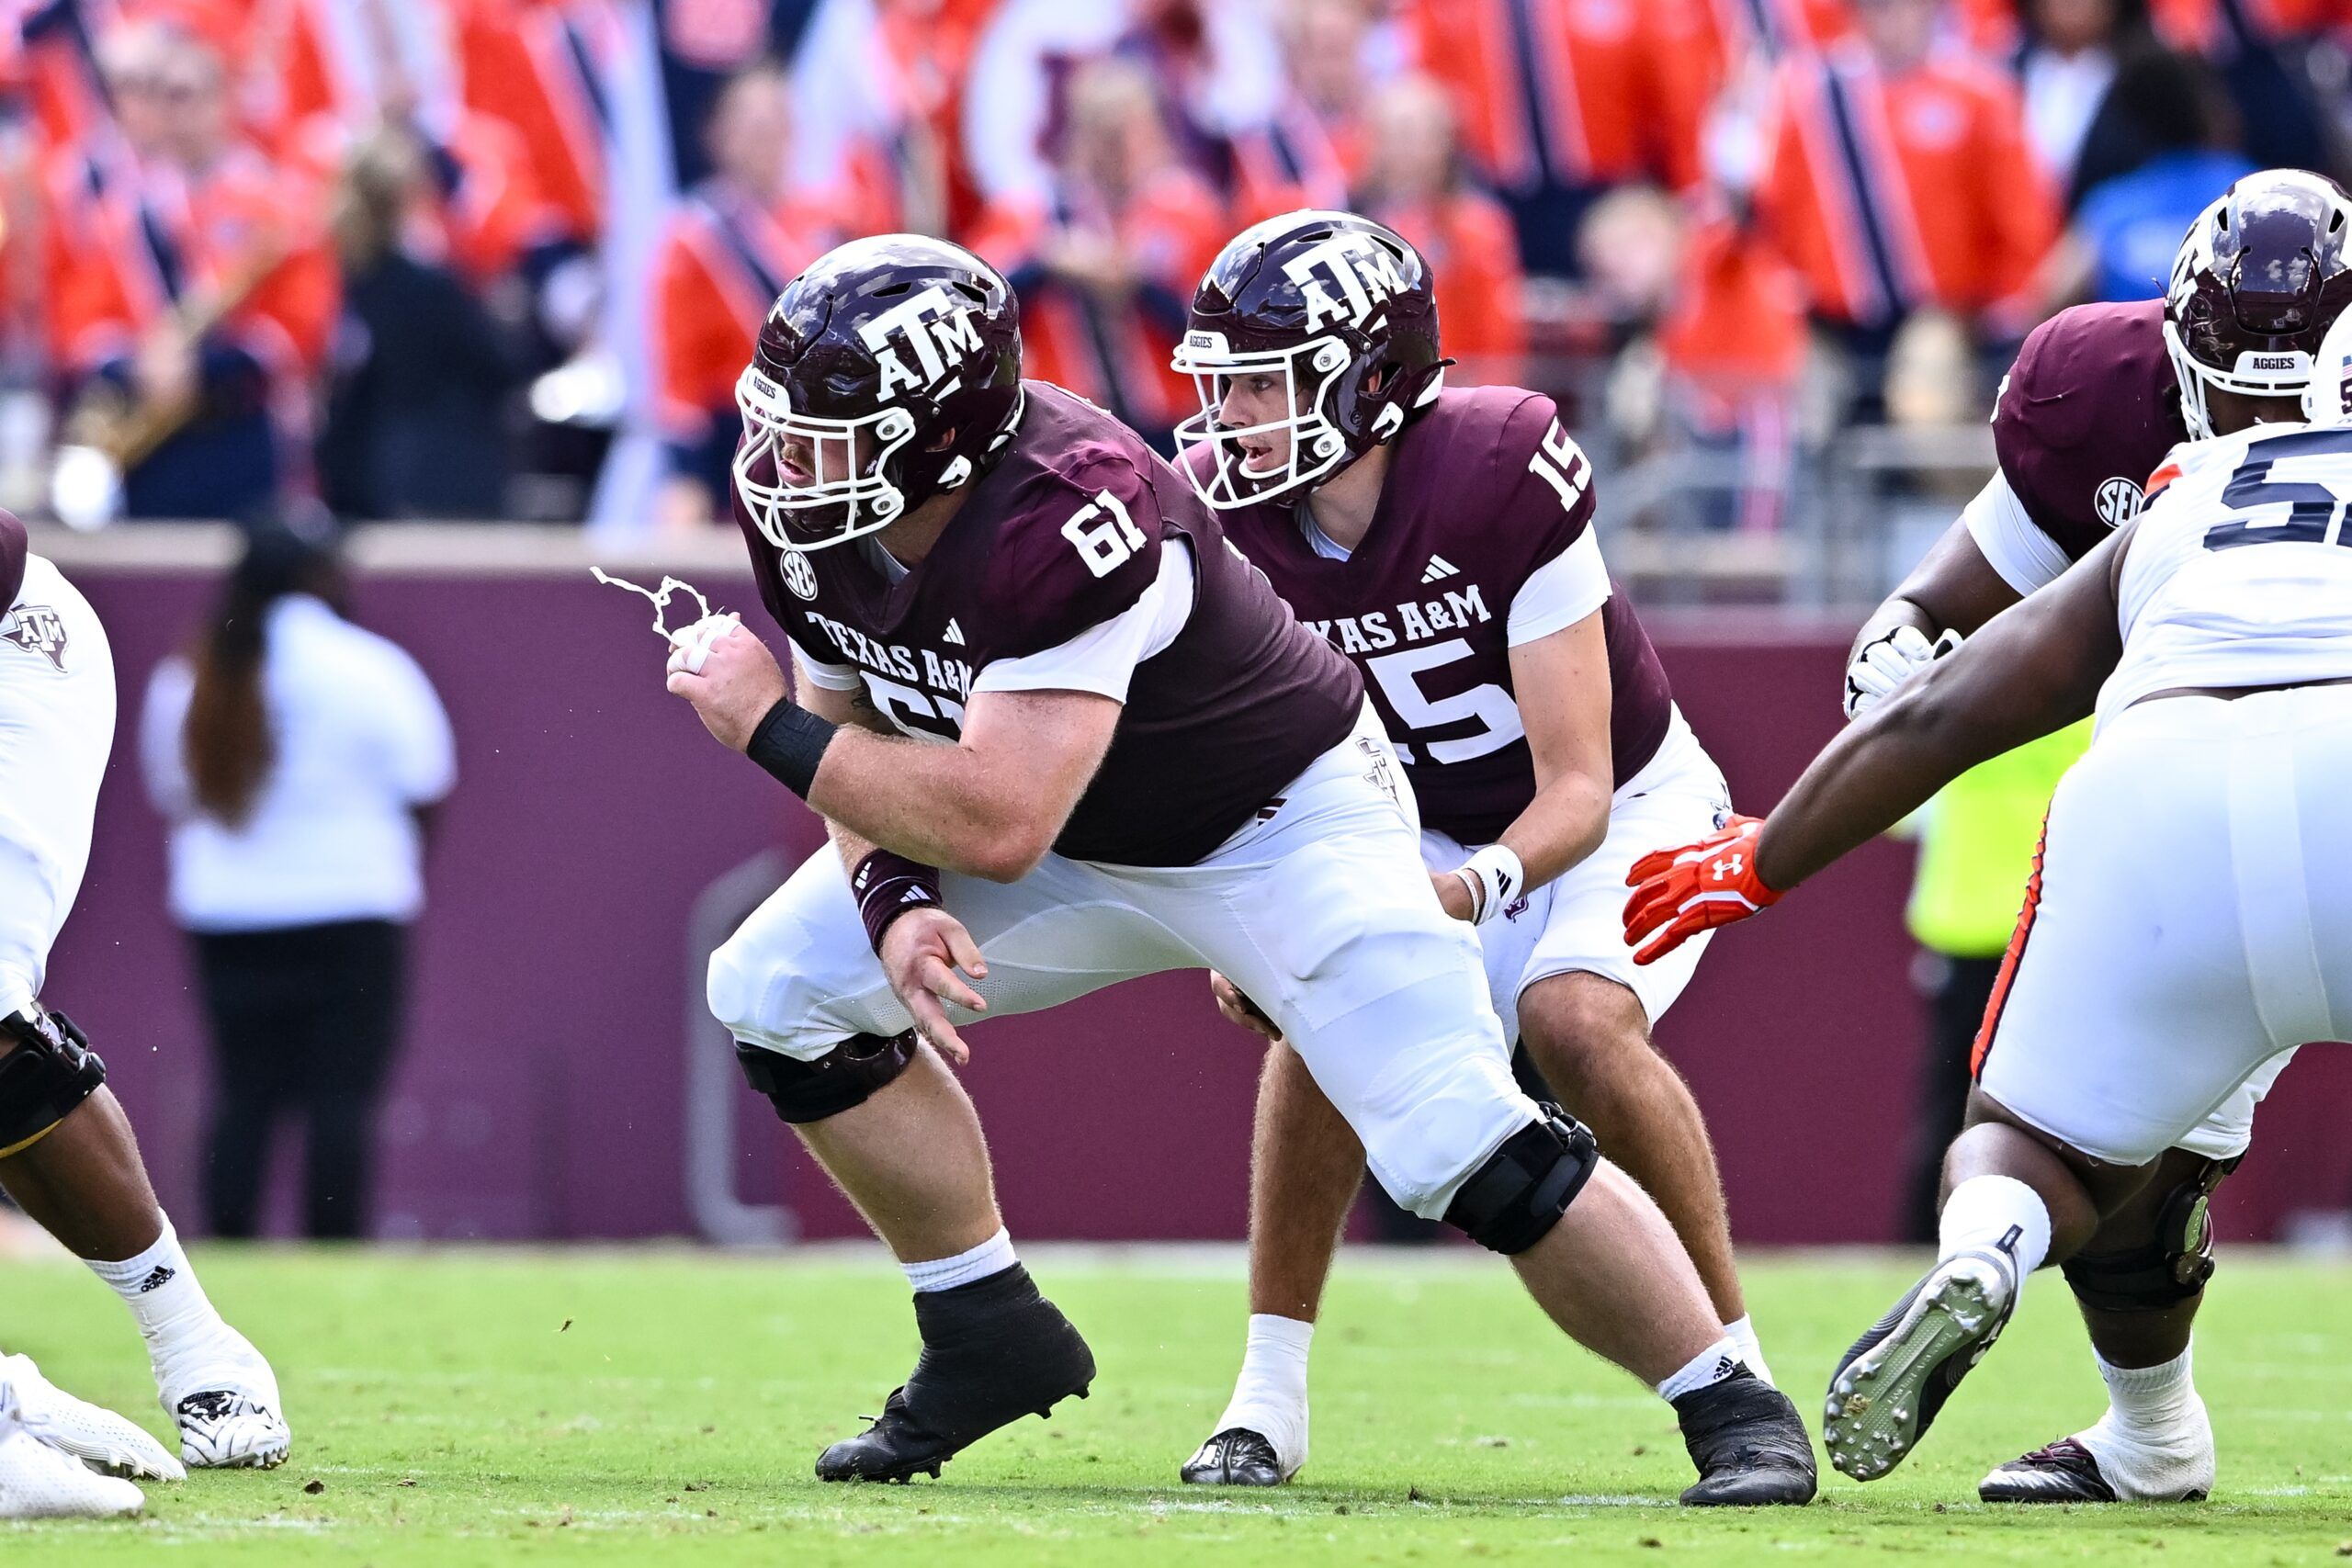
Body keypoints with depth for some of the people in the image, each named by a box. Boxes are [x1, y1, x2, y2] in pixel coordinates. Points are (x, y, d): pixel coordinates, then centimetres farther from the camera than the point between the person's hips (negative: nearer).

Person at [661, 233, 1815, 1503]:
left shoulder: (1063, 519, -39)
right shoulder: (801, 508, -14)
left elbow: (996, 821, -41)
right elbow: (862, 739, -1)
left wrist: (768, 726, -34)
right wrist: (897, 902, -20)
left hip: (1280, 821, -8)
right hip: (1080, 838, 8)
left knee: (1471, 1151, -20)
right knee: (778, 992, -2)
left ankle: (1732, 1409, -3)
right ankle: (991, 1339, 12)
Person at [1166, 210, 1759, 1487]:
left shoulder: (1504, 480, -32)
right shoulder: (1224, 511, -18)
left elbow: (1576, 790, -30)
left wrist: (1478, 889, -49)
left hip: (1627, 808, -4)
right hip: (1427, 827, 4)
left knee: (1575, 1018, -30)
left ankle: (1737, 1367, -14)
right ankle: (1269, 1400, -15)